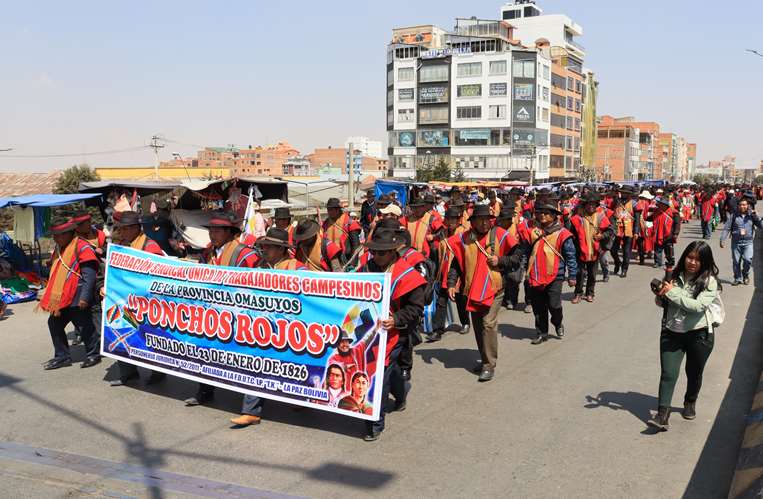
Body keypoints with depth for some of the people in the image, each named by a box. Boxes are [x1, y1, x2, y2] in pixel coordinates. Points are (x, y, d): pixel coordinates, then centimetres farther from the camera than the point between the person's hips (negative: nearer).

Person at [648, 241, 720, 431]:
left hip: (698, 335, -2)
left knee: (694, 373, 17)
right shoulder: (675, 276, 2)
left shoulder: (709, 281, -10)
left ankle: (690, 402, 43)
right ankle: (662, 415, -10)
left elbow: (698, 306, -24)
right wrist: (660, 295, -9)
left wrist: (673, 293, -23)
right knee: (668, 374, -8)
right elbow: (662, 304, 13)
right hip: (671, 332, 2)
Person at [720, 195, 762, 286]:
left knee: (748, 259, -16)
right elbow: (726, 228, 1)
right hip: (736, 242, 1)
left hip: (748, 242, -1)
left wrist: (755, 216, -14)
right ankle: (737, 278, 21)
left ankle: (745, 275, 10)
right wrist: (722, 240, -6)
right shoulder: (734, 215, 2)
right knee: (736, 261, 5)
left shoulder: (752, 215, 5)